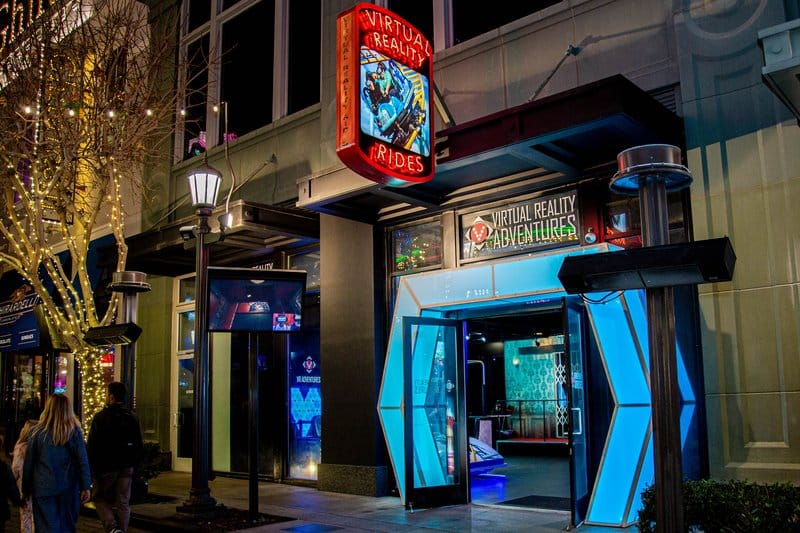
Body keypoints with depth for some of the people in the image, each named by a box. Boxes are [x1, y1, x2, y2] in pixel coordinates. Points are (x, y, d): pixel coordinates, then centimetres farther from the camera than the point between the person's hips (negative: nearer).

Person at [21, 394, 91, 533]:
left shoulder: (37, 432, -4)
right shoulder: (75, 432, -3)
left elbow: (28, 463, 3)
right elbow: (83, 461, -4)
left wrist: (25, 489, 13)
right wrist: (86, 487, 0)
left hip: (43, 488, -1)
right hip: (68, 488, 1)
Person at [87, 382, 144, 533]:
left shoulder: (101, 417, -10)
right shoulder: (131, 418, 6)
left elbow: (92, 445, -11)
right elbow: (139, 446, 10)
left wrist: (92, 468, -4)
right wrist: (133, 463, 18)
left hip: (105, 467, -4)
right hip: (126, 468, 4)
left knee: (100, 498, 10)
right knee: (123, 503, 9)